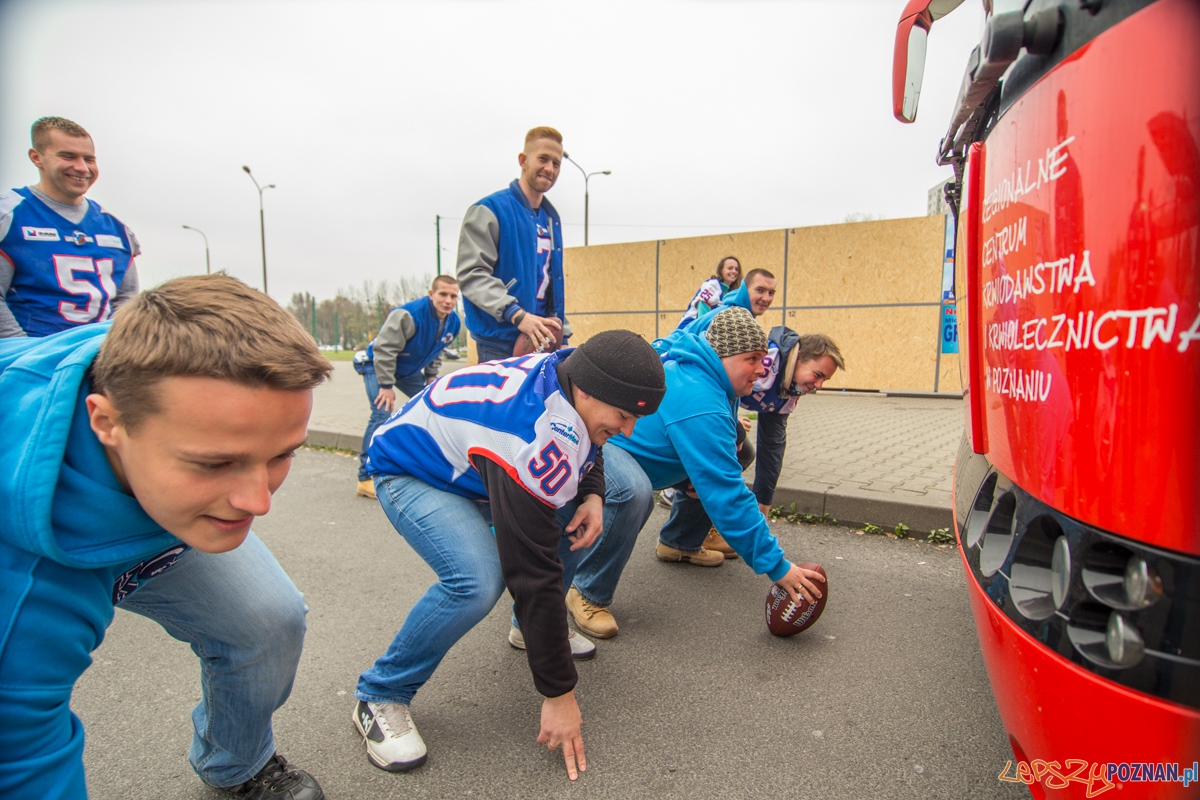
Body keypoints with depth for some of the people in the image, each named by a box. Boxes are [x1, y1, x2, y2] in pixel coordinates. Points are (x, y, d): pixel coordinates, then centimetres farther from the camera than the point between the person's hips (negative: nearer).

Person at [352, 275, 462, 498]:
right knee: (382, 414, -21)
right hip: (377, 365, -7)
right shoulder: (409, 314, -33)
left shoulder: (453, 322, -10)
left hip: (410, 370, 7)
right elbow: (384, 349, -31)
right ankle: (366, 478, -15)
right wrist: (386, 386, -29)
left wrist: (431, 376, 1)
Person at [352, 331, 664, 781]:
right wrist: (559, 694, -27)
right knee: (477, 581, -36)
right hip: (411, 474, -8)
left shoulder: (571, 371, -17)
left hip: (478, 462, 8)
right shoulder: (535, 442, -40)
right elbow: (535, 573, -36)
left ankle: (532, 625, 14)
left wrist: (592, 495, -15)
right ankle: (380, 697, -6)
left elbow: (585, 445, 7)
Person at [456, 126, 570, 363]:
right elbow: (472, 274, -14)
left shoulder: (552, 218, 17)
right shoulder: (489, 210, -5)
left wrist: (562, 332, 14)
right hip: (501, 345, -6)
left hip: (544, 342, 7)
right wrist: (517, 315, -26)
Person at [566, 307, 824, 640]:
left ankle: (678, 542, 31)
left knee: (714, 470, 11)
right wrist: (776, 566, -28)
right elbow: (727, 498, -35)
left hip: (637, 441, 10)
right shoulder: (700, 407, -35)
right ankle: (588, 594, -17)